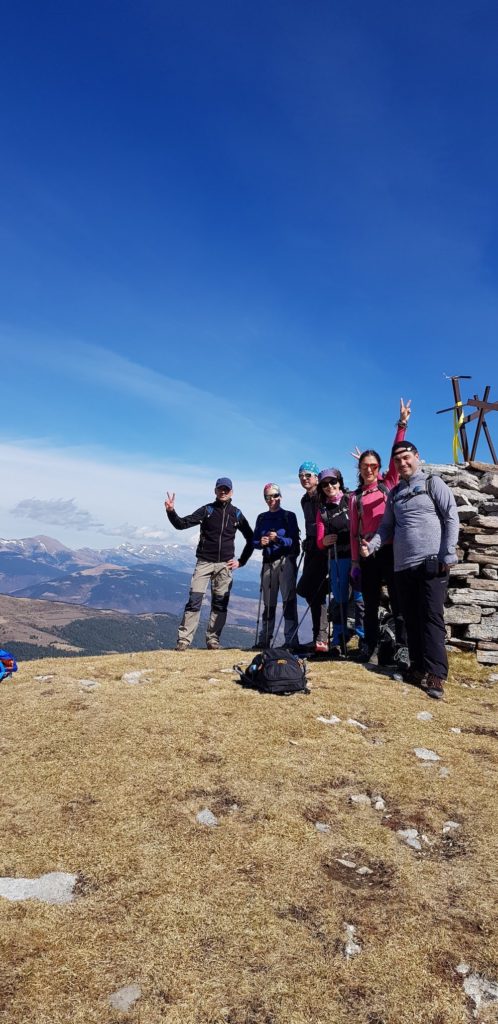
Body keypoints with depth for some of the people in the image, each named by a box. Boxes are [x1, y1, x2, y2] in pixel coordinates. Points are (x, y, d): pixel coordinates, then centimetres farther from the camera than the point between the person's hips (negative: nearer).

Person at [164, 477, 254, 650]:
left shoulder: (236, 514, 7)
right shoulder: (206, 510, 1)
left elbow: (250, 539, 15)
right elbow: (182, 524, -8)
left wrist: (241, 561, 8)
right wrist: (171, 511, -26)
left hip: (225, 565, 2)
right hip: (204, 562, -2)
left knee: (220, 603, 4)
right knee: (194, 600, -8)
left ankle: (213, 639, 14)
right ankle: (184, 639, -4)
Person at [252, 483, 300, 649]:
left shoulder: (288, 516, 2)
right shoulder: (262, 517, 14)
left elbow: (294, 541, -6)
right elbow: (254, 541, 12)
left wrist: (278, 539, -21)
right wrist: (261, 543, -9)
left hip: (286, 561, -4)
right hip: (268, 562, 4)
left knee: (289, 600, -10)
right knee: (268, 603, 11)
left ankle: (291, 641, -9)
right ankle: (264, 640, 19)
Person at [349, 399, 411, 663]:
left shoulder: (388, 484, 8)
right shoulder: (355, 497, 13)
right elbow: (354, 530, 10)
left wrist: (402, 425, -13)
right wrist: (355, 560, 5)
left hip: (390, 548, -2)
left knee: (398, 600, -1)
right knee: (370, 603, 9)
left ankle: (402, 647, 4)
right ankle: (369, 648, 17)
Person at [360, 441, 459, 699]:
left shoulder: (433, 483, 3)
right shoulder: (394, 493, 18)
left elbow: (451, 518, -3)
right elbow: (387, 527, 17)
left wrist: (448, 555, -12)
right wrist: (372, 545, -3)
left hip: (431, 562, -5)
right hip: (402, 565, 6)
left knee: (431, 617, -7)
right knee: (411, 618, 9)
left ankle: (436, 674, -4)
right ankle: (418, 667, 18)